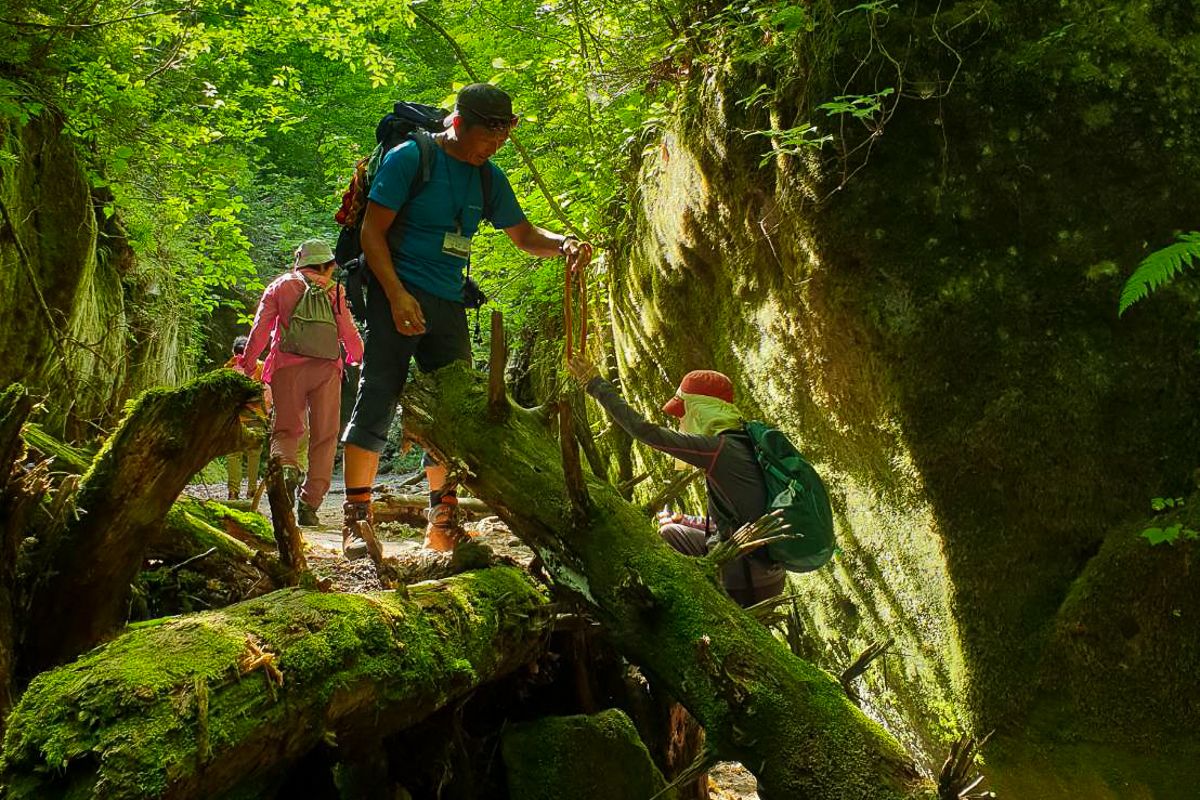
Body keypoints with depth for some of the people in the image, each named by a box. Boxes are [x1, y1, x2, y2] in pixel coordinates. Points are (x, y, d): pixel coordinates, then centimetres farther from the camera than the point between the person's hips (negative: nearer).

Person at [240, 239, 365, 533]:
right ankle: (309, 504, -1)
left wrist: (246, 366, 6)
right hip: (326, 368, 0)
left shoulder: (280, 286, 12)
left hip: (288, 367, 0)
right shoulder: (334, 290, 11)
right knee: (324, 437, 6)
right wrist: (358, 357, 29)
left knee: (285, 429, 8)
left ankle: (286, 467, -25)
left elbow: (260, 328, 4)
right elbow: (348, 332, 10)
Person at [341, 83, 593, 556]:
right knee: (378, 398, -10)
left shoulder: (489, 178, 11)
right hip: (398, 292, -6)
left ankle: (443, 524, 12)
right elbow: (372, 232, -9)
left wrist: (563, 245, -4)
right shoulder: (409, 157, -6)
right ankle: (356, 518, -4)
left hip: (449, 302, 6)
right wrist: (397, 295, -21)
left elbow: (526, 236, 19)